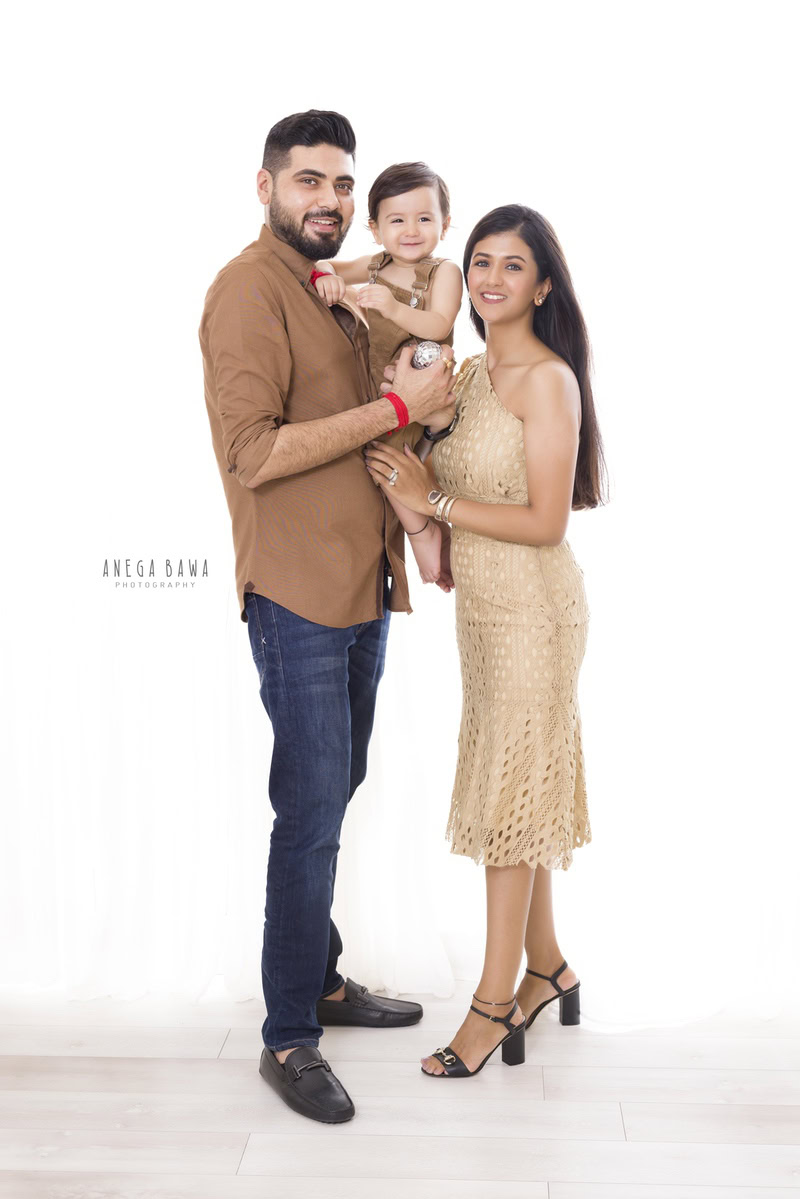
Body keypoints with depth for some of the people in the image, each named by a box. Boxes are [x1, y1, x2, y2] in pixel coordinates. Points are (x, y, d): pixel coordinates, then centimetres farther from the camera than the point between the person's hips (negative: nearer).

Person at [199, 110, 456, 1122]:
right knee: (312, 813, -4)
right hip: (298, 596, -9)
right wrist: (396, 407, -20)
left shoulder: (335, 293, 18)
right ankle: (288, 1038, 9)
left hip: (361, 587, 9)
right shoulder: (250, 288, -11)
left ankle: (322, 980, 31)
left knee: (333, 799, 16)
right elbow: (250, 450, -22)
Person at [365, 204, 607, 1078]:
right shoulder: (472, 373, 11)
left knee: (513, 790, -2)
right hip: (482, 605, 8)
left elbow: (546, 521, -19)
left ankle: (495, 1003, 9)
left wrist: (432, 499, -18)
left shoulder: (547, 379, -15)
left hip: (531, 609, -8)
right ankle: (547, 968, 29)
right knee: (513, 785, 14)